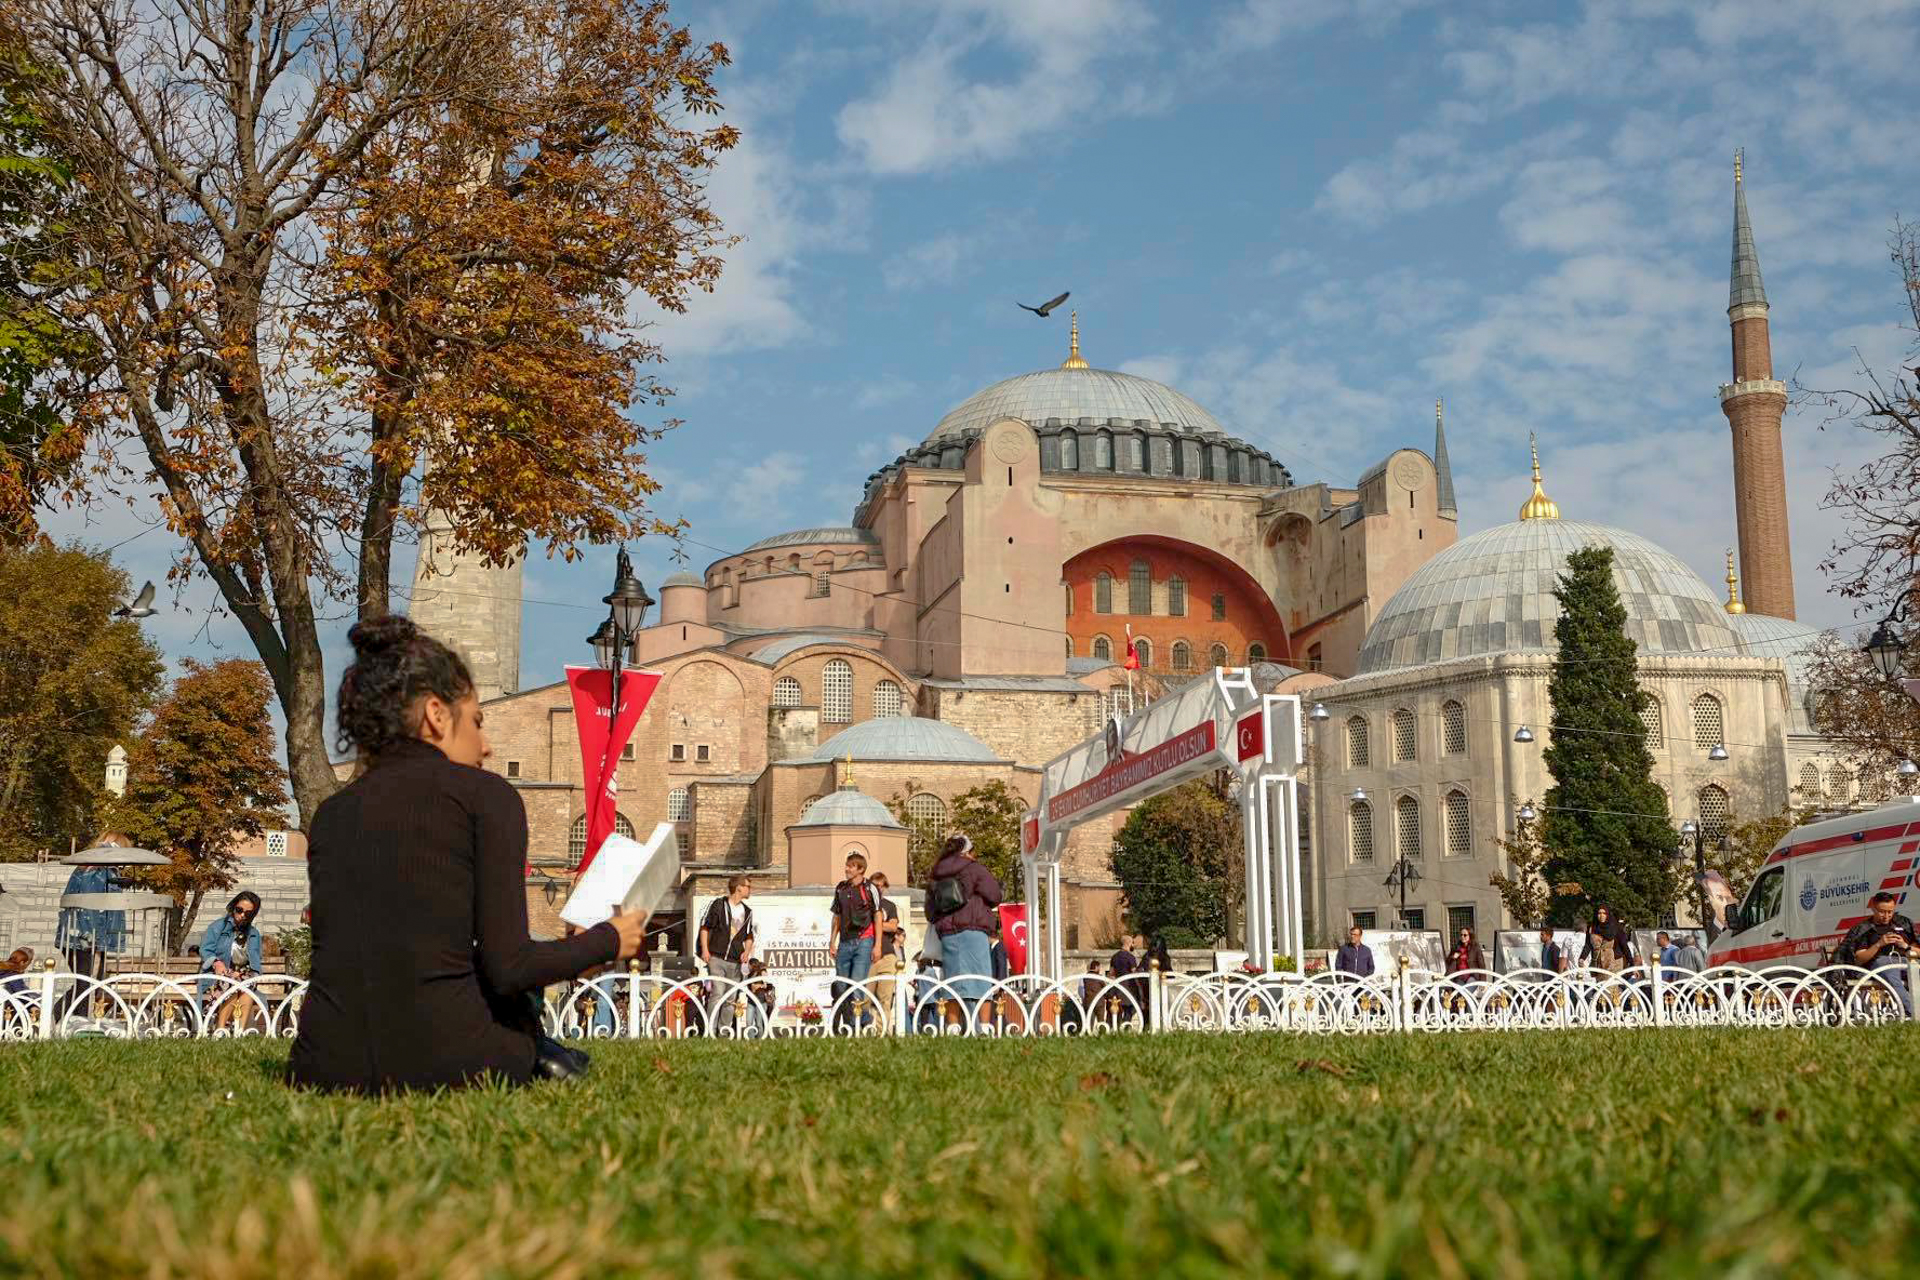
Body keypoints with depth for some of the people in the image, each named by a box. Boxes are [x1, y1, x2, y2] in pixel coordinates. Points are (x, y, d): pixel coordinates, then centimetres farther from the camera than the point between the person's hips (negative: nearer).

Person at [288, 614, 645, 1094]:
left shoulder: (330, 815, 14)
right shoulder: (485, 795, 0)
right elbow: (508, 967, -7)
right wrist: (609, 941, 11)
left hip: (325, 1069, 4)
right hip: (444, 1066, -4)